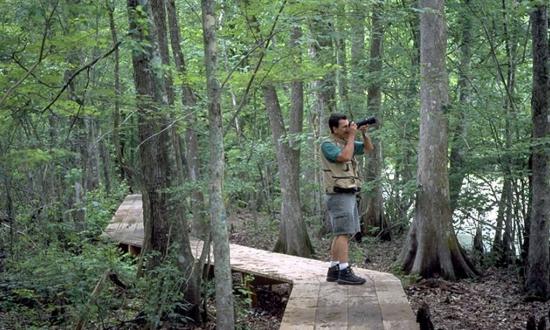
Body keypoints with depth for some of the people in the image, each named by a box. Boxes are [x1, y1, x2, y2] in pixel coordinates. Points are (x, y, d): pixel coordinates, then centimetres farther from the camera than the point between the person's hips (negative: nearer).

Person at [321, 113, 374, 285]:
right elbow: (345, 157, -25)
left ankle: (333, 270, 15)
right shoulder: (327, 144, -9)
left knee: (341, 234, 10)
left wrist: (364, 133, 5)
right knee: (344, 233, -13)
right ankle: (344, 272, -15)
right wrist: (351, 136, -16)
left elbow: (369, 148, 21)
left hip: (350, 195, 9)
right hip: (339, 195, -9)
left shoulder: (347, 142, 16)